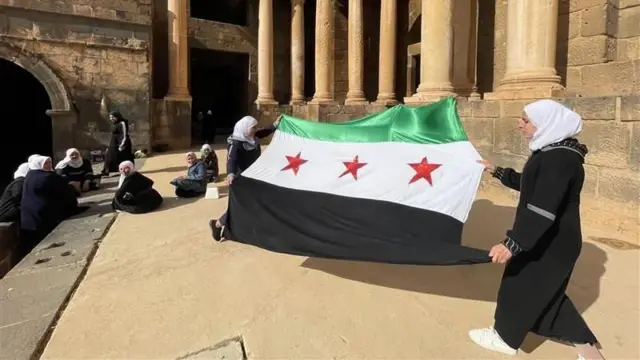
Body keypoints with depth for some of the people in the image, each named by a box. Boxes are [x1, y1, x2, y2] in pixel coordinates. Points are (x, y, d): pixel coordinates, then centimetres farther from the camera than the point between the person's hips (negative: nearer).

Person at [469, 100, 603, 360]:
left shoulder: (559, 159, -27)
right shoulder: (552, 151, 6)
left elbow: (543, 210, -33)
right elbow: (530, 185, 21)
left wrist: (512, 243, -34)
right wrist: (497, 172, 20)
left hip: (550, 244, -10)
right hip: (551, 240, 10)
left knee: (520, 287, 9)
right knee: (547, 293, 21)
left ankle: (505, 338, 32)